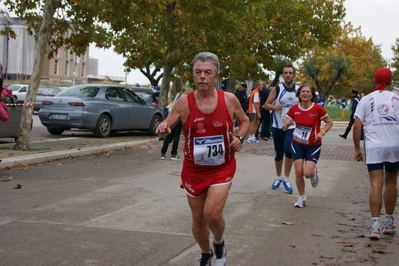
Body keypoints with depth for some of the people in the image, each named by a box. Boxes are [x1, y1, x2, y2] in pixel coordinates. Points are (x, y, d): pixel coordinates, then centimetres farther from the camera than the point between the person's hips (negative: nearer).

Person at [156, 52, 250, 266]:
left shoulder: (229, 99, -8)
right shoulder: (184, 102, -10)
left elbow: (245, 121, 9)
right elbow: (166, 127, -5)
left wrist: (239, 138, -11)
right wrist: (162, 129, -29)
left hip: (222, 168, -1)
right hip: (194, 169, 1)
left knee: (212, 214, -18)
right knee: (198, 218, 12)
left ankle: (219, 243, 16)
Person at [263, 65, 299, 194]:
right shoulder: (277, 89, -3)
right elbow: (266, 104, -2)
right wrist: (274, 107, -22)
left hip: (292, 126, 0)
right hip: (278, 126, 0)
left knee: (289, 150, -19)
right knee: (278, 153, 10)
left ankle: (286, 179, -3)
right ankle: (278, 177, 32)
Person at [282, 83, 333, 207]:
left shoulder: (318, 108, -15)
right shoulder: (294, 109, -7)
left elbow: (329, 122, -2)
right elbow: (284, 126, -1)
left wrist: (322, 132, -19)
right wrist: (286, 125, -25)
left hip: (313, 145, -2)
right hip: (297, 144, 2)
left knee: (308, 173, -13)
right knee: (298, 172, -2)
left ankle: (314, 172, 27)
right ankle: (302, 198, 18)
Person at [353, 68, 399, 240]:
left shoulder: (366, 100, 4)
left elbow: (357, 126, -2)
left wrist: (357, 149, 6)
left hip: (374, 147, -1)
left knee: (376, 184, -5)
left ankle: (375, 226, -16)